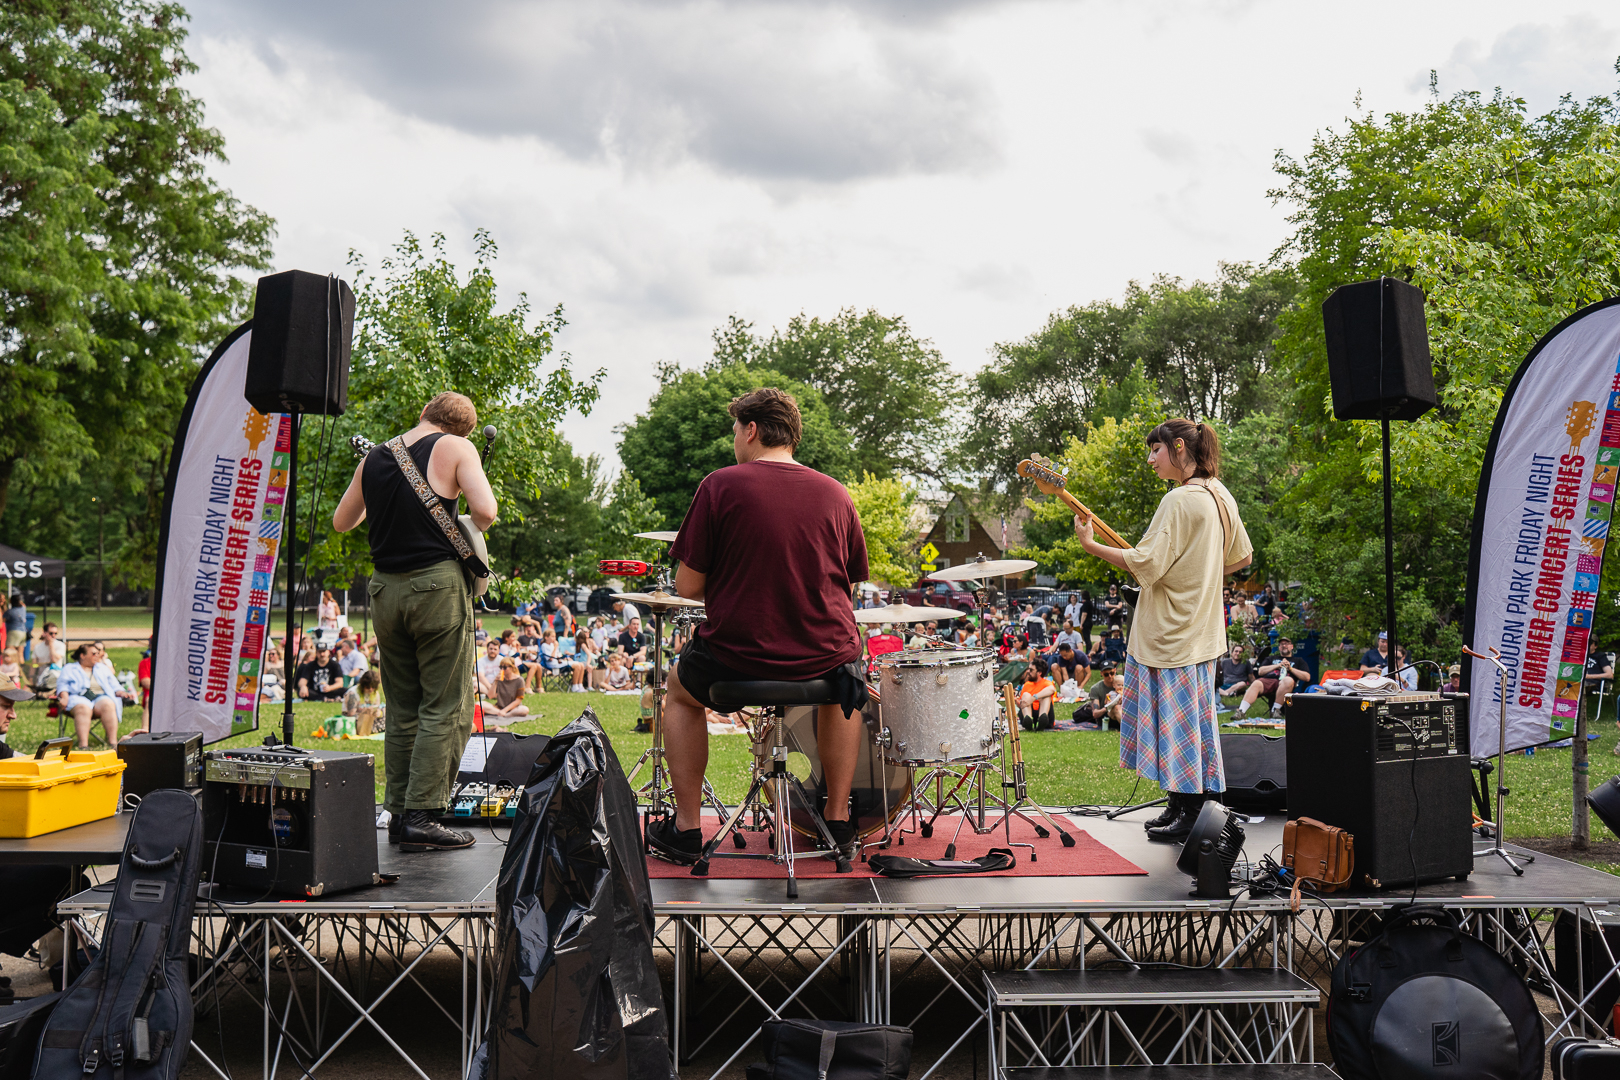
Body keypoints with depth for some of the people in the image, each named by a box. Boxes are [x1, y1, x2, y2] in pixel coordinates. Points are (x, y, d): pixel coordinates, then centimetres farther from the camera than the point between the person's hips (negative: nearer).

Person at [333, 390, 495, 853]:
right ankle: (422, 818, -3)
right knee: (444, 711, 0)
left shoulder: (372, 457, 13)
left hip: (385, 589, 6)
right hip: (437, 585, -6)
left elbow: (340, 522, 24)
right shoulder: (455, 447, -3)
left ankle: (398, 811, 18)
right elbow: (485, 510, -16)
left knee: (402, 711, 15)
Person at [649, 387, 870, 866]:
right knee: (842, 689, 38)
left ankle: (686, 828, 27)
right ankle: (838, 820, 31)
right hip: (825, 654, 3)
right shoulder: (835, 493, 4)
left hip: (737, 657, -2)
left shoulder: (721, 485, -6)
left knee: (680, 691, 30)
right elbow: (850, 583, 10)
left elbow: (688, 586, -7)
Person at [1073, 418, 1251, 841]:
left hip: (1171, 632, -10)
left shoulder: (1180, 500, -19)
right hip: (1199, 628, 10)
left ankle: (1188, 817, 6)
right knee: (1191, 718, 15)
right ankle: (1184, 807, 24)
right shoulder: (1220, 495, 9)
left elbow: (1147, 564, -24)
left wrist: (1091, 544, -18)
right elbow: (1243, 556, 19)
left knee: (1178, 721, -1)